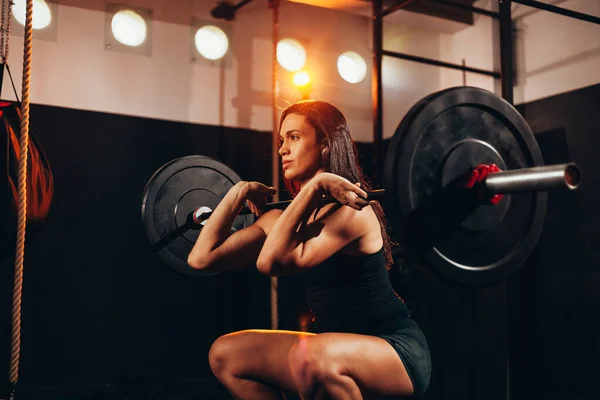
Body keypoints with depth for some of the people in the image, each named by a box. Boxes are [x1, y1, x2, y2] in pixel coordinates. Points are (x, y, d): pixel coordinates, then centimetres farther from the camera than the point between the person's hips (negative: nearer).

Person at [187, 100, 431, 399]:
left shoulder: (351, 209, -18)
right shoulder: (287, 218, 5)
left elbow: (271, 261, -32)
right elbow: (201, 257, 2)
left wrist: (314, 185, -27)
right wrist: (240, 192, 4)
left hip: (398, 351, -8)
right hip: (335, 349, 8)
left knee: (311, 355, -39)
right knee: (224, 354, 9)